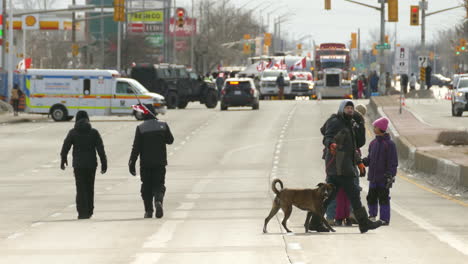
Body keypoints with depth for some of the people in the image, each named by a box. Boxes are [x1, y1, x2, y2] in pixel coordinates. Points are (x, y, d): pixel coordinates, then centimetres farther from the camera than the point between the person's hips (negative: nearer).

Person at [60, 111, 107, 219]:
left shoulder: (73, 133, -4)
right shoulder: (94, 133, -2)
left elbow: (65, 147, 3)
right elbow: (101, 149, -3)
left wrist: (63, 159, 20)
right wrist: (104, 163, 1)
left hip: (78, 165, -2)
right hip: (91, 164, 2)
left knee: (81, 189, 0)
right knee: (89, 188, 15)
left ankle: (82, 212, -9)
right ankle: (89, 211, 24)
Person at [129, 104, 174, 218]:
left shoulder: (140, 128, -7)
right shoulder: (163, 125, -2)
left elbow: (136, 148, -8)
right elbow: (170, 140, 10)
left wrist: (132, 163, -3)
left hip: (145, 163, -1)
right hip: (160, 162, 1)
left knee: (146, 187, 10)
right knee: (159, 184, 6)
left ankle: (148, 210, 6)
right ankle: (158, 201, -23)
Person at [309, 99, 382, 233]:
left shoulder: (351, 125, 22)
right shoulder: (335, 122, -4)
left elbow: (360, 143, 19)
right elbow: (327, 137, -17)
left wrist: (361, 126, 6)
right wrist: (330, 144, -40)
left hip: (347, 164, 9)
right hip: (338, 164, -9)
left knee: (329, 194, 9)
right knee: (353, 192, -10)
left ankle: (315, 222, 12)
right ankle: (364, 223, -9)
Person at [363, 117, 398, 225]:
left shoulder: (389, 144, -8)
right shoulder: (373, 143, 11)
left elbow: (393, 162, -9)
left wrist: (390, 176, -15)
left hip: (383, 178, -6)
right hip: (373, 177, 6)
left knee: (383, 198, -2)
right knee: (371, 197, 8)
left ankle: (384, 218, 2)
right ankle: (372, 215, 19)